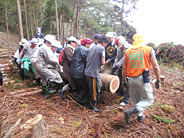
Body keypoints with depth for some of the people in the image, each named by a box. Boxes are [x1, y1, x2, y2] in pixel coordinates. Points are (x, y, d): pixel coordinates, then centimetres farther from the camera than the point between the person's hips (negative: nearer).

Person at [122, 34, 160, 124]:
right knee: (149, 99, 10)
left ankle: (140, 116, 34)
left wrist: (123, 80, 16)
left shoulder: (128, 51, 5)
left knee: (136, 99, 21)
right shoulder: (149, 50, -2)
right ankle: (131, 111, -6)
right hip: (142, 79, -4)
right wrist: (158, 80, 8)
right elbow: (155, 67, -4)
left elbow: (124, 67, 6)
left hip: (131, 79, 4)